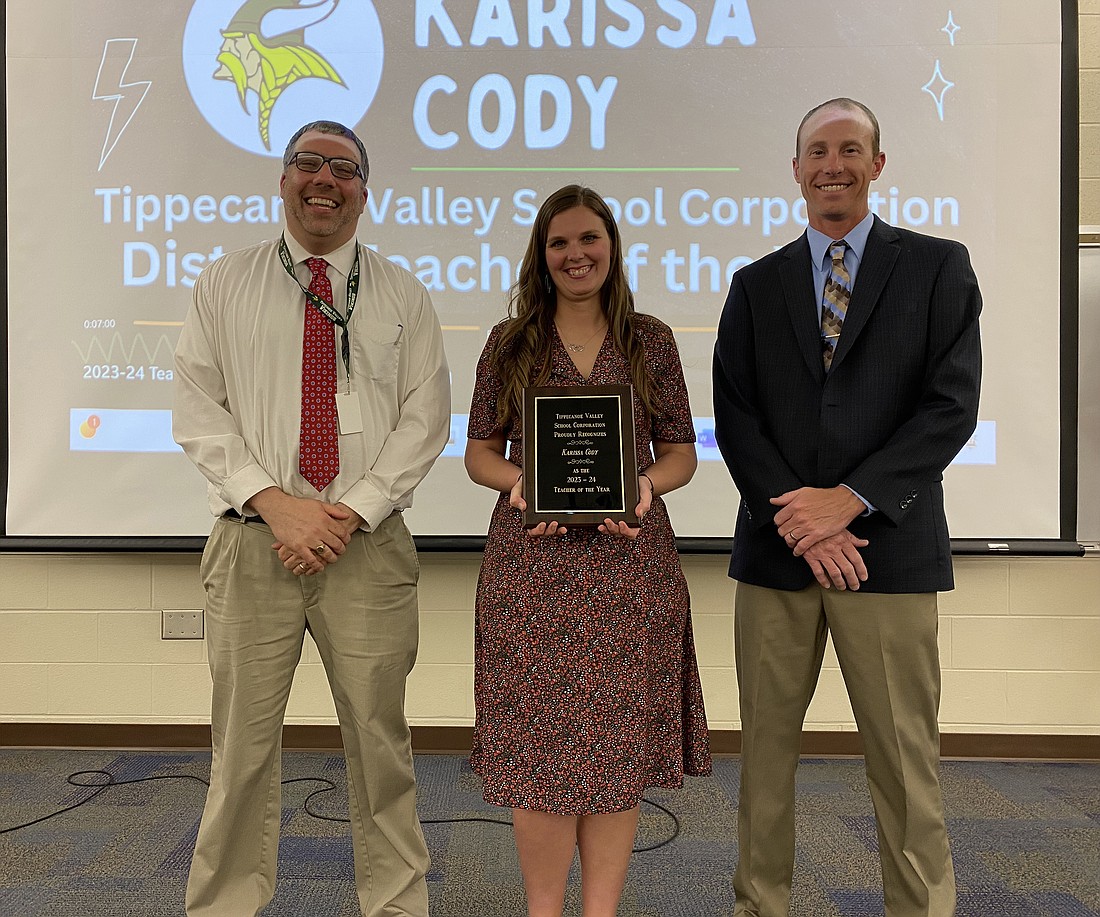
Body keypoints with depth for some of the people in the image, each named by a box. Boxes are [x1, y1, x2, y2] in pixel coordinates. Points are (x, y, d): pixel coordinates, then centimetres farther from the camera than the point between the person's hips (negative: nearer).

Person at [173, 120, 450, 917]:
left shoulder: (402, 296, 8)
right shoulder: (225, 283, 9)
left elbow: (425, 417, 1)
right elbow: (199, 410, 2)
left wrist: (351, 512, -10)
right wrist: (276, 503, -11)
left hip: (369, 545, 0)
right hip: (254, 541, 0)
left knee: (379, 736, 7)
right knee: (244, 741, 6)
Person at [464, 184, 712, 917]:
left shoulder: (651, 340, 8)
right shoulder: (510, 342, 8)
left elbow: (682, 452, 9)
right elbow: (479, 451, 9)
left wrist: (648, 483, -12)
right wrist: (518, 480, -12)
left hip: (629, 561, 1)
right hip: (532, 562, 0)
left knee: (621, 744, 5)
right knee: (538, 744, 2)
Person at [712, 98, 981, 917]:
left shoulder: (936, 267, 6)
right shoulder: (757, 284, 12)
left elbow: (952, 406, -4)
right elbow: (735, 419, 4)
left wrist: (848, 500, -13)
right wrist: (798, 521, -9)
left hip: (889, 548, -2)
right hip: (777, 547, 2)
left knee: (904, 758, 3)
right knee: (766, 749, 8)